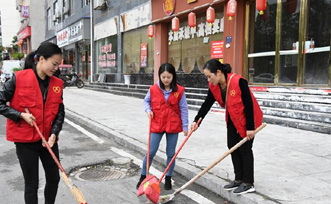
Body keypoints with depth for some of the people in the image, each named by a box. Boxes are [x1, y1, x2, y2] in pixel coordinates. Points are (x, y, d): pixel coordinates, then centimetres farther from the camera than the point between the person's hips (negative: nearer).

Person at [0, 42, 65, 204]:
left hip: (48, 140, 5)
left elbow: (60, 112, 4)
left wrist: (54, 133, -10)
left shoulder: (57, 84, 2)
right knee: (32, 184, 7)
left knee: (54, 179, 15)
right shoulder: (19, 78, -11)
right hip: (26, 141, -4)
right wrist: (21, 115, -17)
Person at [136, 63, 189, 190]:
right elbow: (146, 101, 12)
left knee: (171, 153, 11)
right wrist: (148, 110, -7)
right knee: (151, 152, 4)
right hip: (156, 125, 0)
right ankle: (143, 176, 20)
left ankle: (168, 178, 27)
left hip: (173, 126, 0)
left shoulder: (179, 91, -8)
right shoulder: (153, 89, -5)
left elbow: (183, 109, -3)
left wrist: (185, 126, -3)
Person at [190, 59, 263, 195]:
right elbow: (207, 104, -4)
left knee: (245, 149, -3)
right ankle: (239, 179, 21)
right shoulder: (214, 86, -7)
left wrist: (250, 127, -22)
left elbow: (249, 105, -25)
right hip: (233, 120, 8)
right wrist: (196, 121, -15)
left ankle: (248, 183, 10)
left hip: (247, 119, -7)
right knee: (233, 147, 9)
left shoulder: (238, 82, -29)